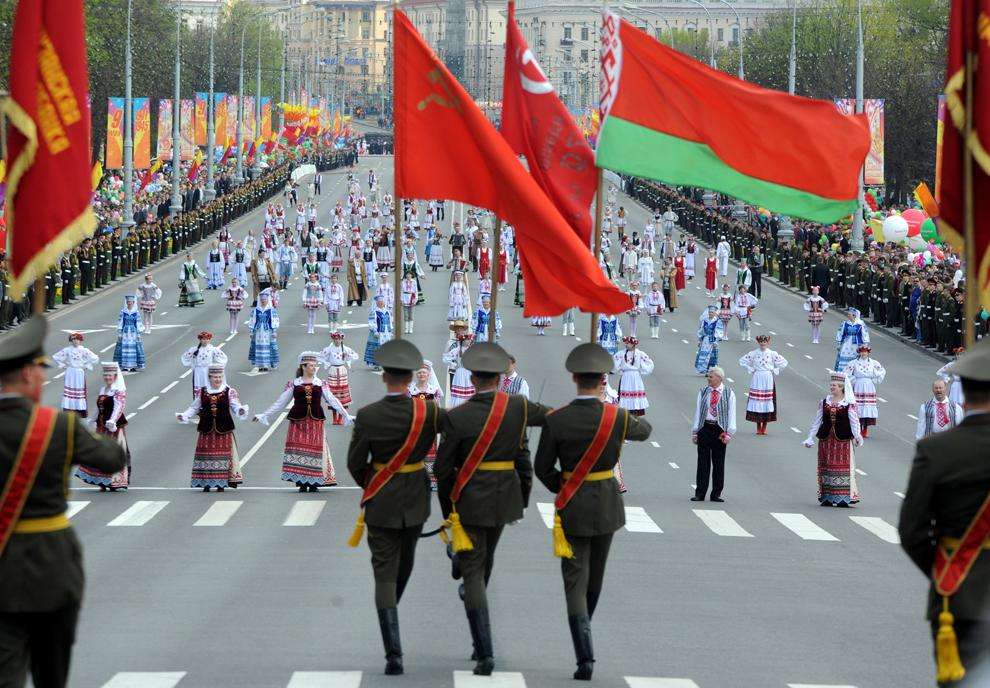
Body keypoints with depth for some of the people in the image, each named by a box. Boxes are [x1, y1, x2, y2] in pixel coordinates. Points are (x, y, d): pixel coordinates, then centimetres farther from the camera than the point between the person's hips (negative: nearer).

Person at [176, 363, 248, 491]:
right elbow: (194, 408, 12)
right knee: (206, 455, 1)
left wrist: (241, 411, -27)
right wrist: (183, 416, -2)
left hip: (223, 430, -2)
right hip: (206, 430, 2)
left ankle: (221, 484, 6)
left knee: (222, 455, -1)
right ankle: (206, 483, 9)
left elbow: (236, 407, -5)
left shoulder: (229, 392, 2)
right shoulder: (202, 392, 7)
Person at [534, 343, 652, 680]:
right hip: (607, 505, 2)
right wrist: (641, 421, 36)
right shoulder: (618, 418, -10)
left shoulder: (556, 421, -14)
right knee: (595, 576, 21)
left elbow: (543, 468, -6)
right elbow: (642, 431, 13)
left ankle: (585, 657, -11)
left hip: (572, 508, -2)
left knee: (575, 581, 0)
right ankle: (583, 634, 40)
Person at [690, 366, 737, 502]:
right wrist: (695, 432, 6)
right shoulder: (703, 392, 9)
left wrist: (729, 433, -8)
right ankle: (700, 493, 4)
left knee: (719, 463, 2)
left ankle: (716, 494, 9)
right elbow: (698, 411, 10)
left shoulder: (728, 394, 3)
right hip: (704, 428, 1)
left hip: (719, 430, -1)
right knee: (703, 461, 0)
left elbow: (731, 414, 1)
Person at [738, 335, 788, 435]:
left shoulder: (772, 354, 1)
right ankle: (758, 426, 5)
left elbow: (784, 362, 7)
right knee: (756, 402, -3)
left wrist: (774, 371, 1)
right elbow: (742, 361, 7)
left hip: (768, 380, 0)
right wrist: (750, 370, 1)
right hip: (756, 380, 0)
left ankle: (764, 426, 10)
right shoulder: (753, 353, 2)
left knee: (767, 402, -1)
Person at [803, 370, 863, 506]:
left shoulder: (849, 403, -2)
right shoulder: (824, 402, 9)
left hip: (843, 439, -4)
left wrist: (857, 436, -21)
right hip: (826, 439, 4)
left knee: (843, 466, -4)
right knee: (826, 466, 5)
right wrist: (810, 437, 9)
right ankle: (827, 497, 11)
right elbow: (817, 421, 12)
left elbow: (854, 421, -7)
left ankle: (843, 497, -1)